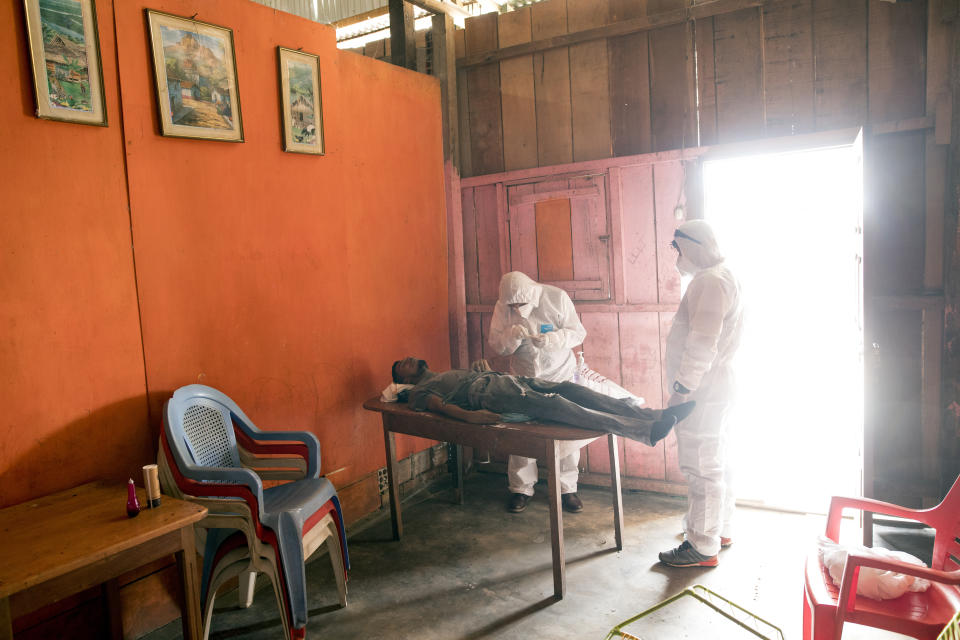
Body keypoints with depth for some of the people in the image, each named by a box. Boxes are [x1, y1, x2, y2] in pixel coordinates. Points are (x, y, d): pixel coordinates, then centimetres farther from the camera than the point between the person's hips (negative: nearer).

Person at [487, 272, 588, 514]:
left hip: (561, 375, -1)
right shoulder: (502, 306, -9)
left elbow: (579, 332, -10)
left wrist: (553, 339, -29)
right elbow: (496, 345, -6)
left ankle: (567, 489, 14)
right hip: (523, 379, 1)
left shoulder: (557, 297, -14)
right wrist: (512, 336, -27)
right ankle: (521, 488, 16)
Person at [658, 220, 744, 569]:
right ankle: (720, 528, 34)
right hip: (713, 388, 11)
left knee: (701, 467, -4)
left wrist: (682, 388, -22)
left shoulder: (709, 281, -17)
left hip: (702, 392, -11)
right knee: (715, 462, 20)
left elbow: (702, 344, -25)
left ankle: (702, 547, 4)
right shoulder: (722, 278, 18)